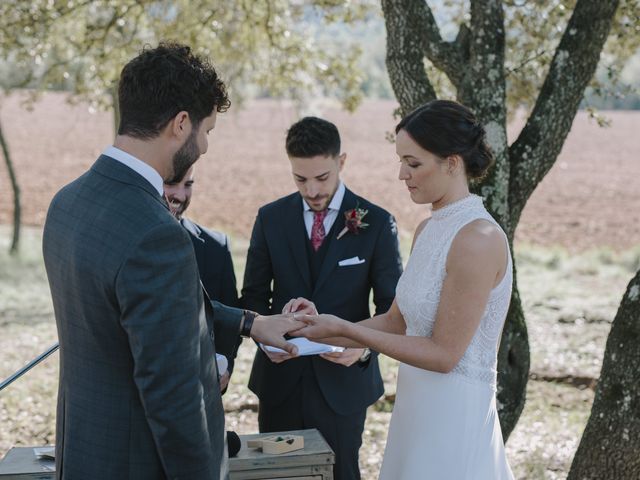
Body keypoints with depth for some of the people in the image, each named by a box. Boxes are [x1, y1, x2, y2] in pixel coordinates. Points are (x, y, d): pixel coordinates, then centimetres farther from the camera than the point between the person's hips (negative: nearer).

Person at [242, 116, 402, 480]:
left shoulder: (378, 224, -6)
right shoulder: (271, 218, 1)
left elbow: (392, 307, -3)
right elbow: (254, 295, 6)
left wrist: (366, 346, -22)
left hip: (343, 381, -2)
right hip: (280, 377, 2)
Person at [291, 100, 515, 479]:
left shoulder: (479, 237, -20)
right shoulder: (428, 230, 7)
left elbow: (444, 353, -19)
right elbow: (397, 322, 11)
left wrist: (343, 329, -17)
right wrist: (321, 328, -1)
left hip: (452, 417, -8)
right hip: (416, 405, 8)